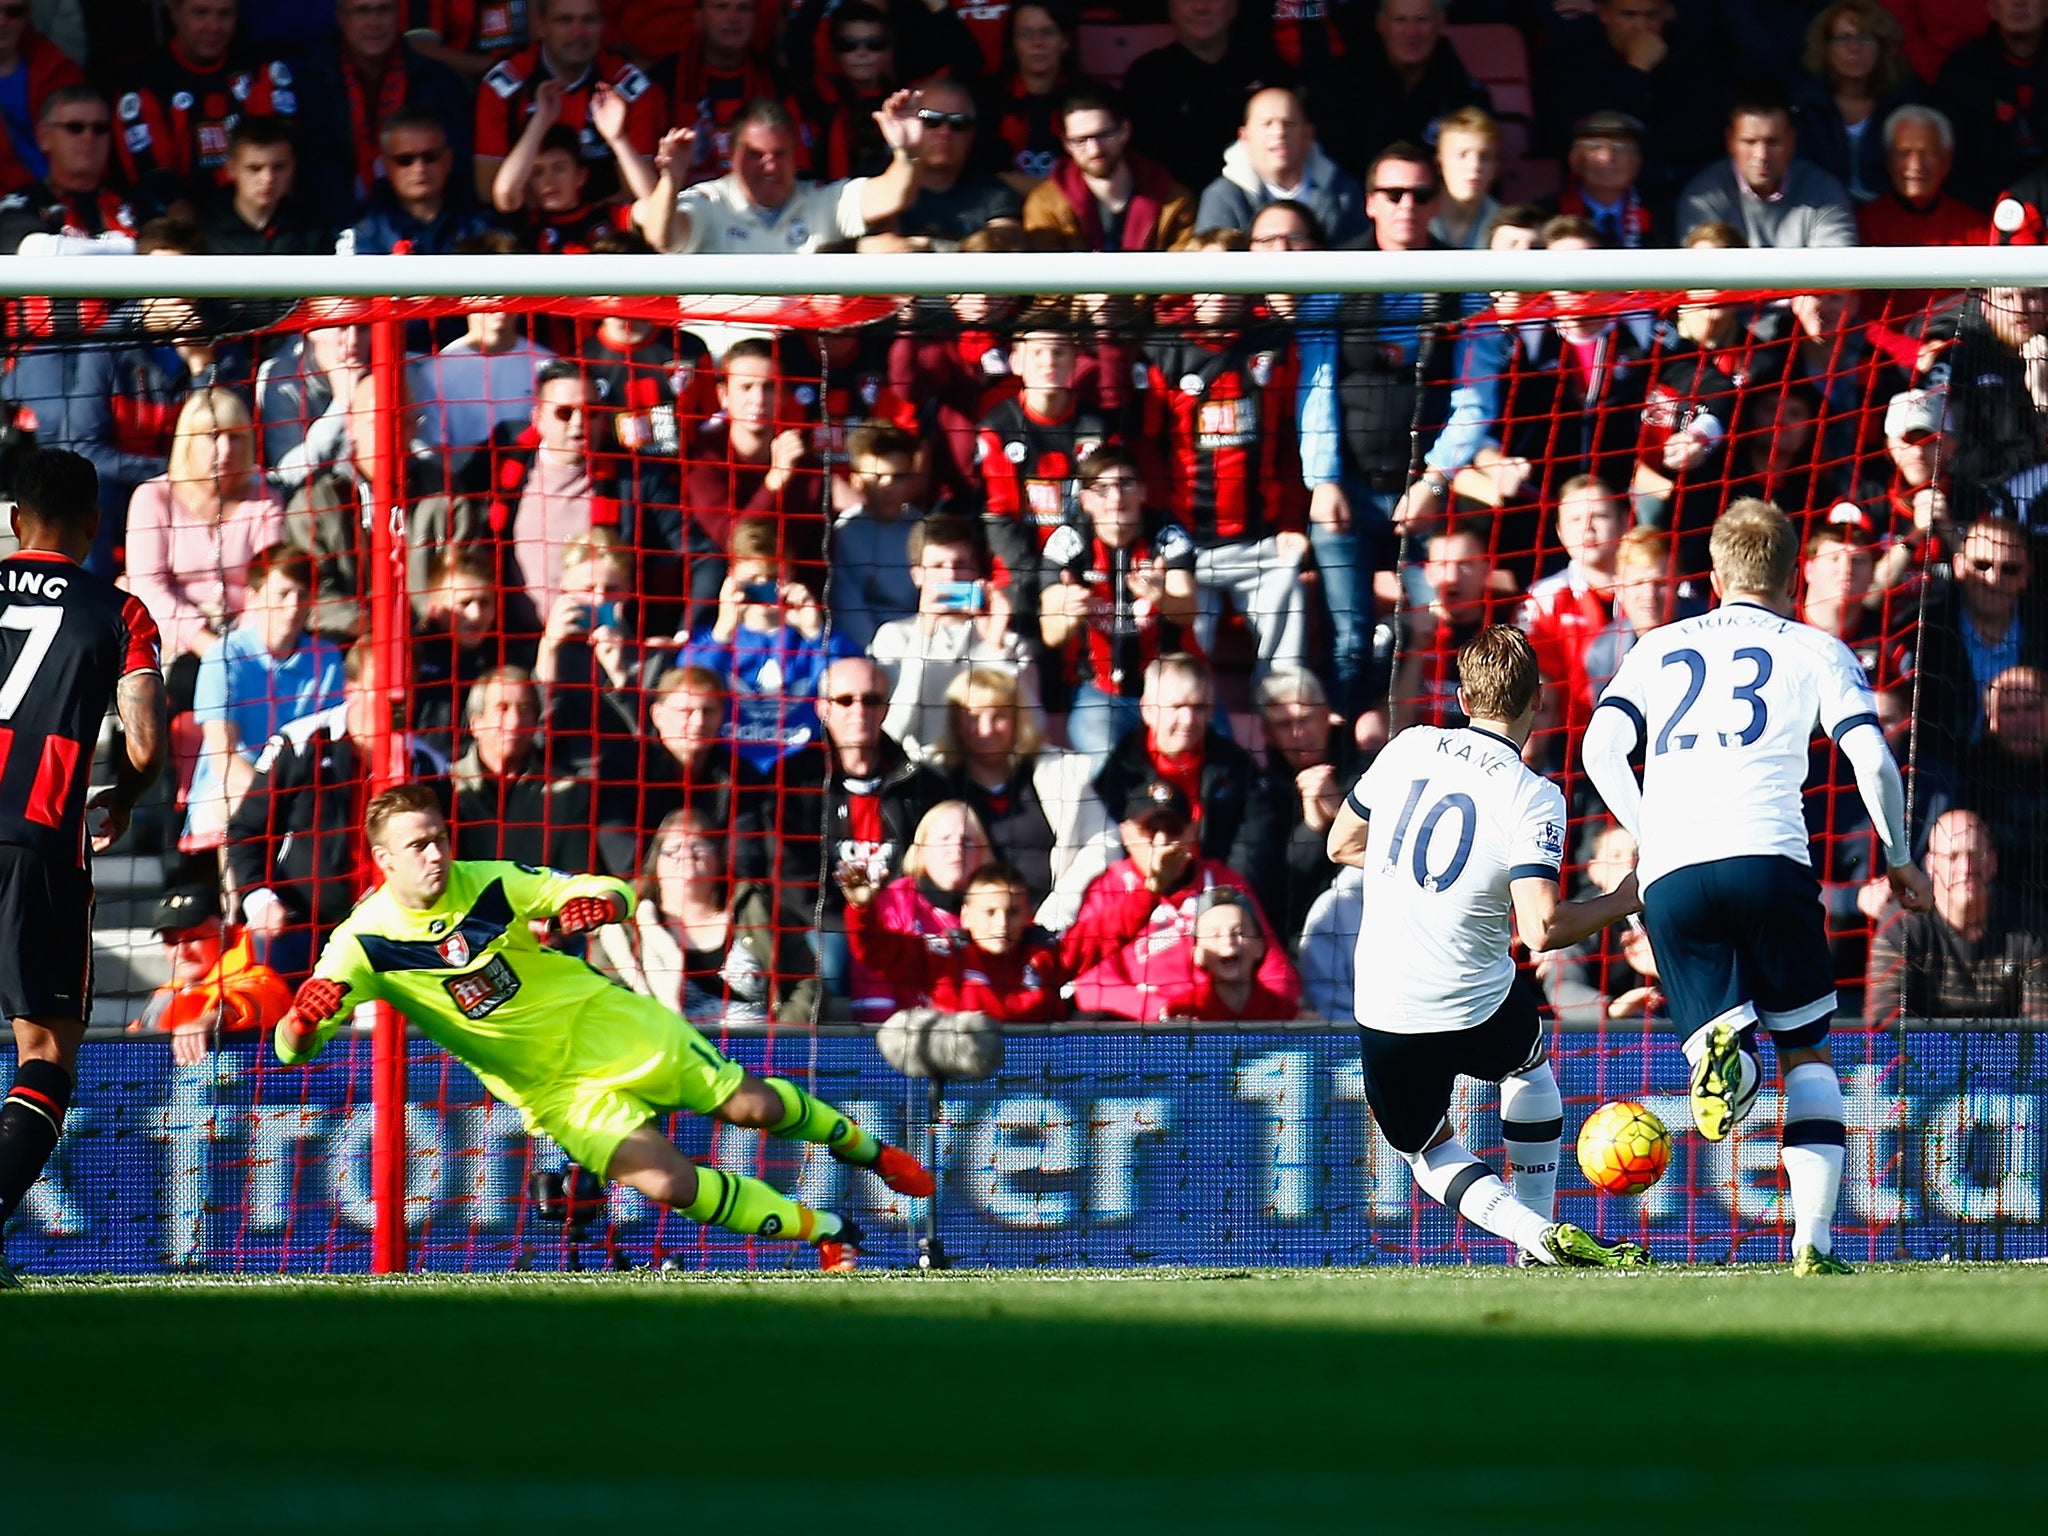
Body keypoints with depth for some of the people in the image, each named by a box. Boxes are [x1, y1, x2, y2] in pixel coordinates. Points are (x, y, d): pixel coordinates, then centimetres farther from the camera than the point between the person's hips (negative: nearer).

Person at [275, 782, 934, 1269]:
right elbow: (294, 1046, -23)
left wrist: (598, 904, -33)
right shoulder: (365, 941, -17)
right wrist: (303, 1022, -48)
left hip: (604, 1021, 1)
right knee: (668, 1182, -17)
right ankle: (828, 1234, 0)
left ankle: (866, 1147, 33)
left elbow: (617, 893, -8)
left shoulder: (485, 883, -14)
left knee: (752, 1104, 1)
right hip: (551, 1086, -1)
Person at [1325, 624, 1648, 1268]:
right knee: (1531, 1064, 35)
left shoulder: (1408, 748, -1)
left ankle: (1537, 1234, 0)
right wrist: (1621, 902, -7)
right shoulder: (1532, 798, -14)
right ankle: (1539, 1231, 31)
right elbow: (1541, 929, -24)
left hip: (1382, 1016, 2)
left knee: (1429, 1149, 24)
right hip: (1476, 1014, -2)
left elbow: (1341, 845, 14)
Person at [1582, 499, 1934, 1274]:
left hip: (1668, 874, 2)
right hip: (1767, 858, -1)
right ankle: (1813, 1240, 0)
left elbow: (1601, 749, 8)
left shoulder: (1659, 648, 22)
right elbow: (1873, 759, 3)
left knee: (1725, 1043, 7)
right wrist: (1899, 857, 18)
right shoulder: (1814, 650, 15)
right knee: (1807, 1056, 12)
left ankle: (1721, 1047, -32)